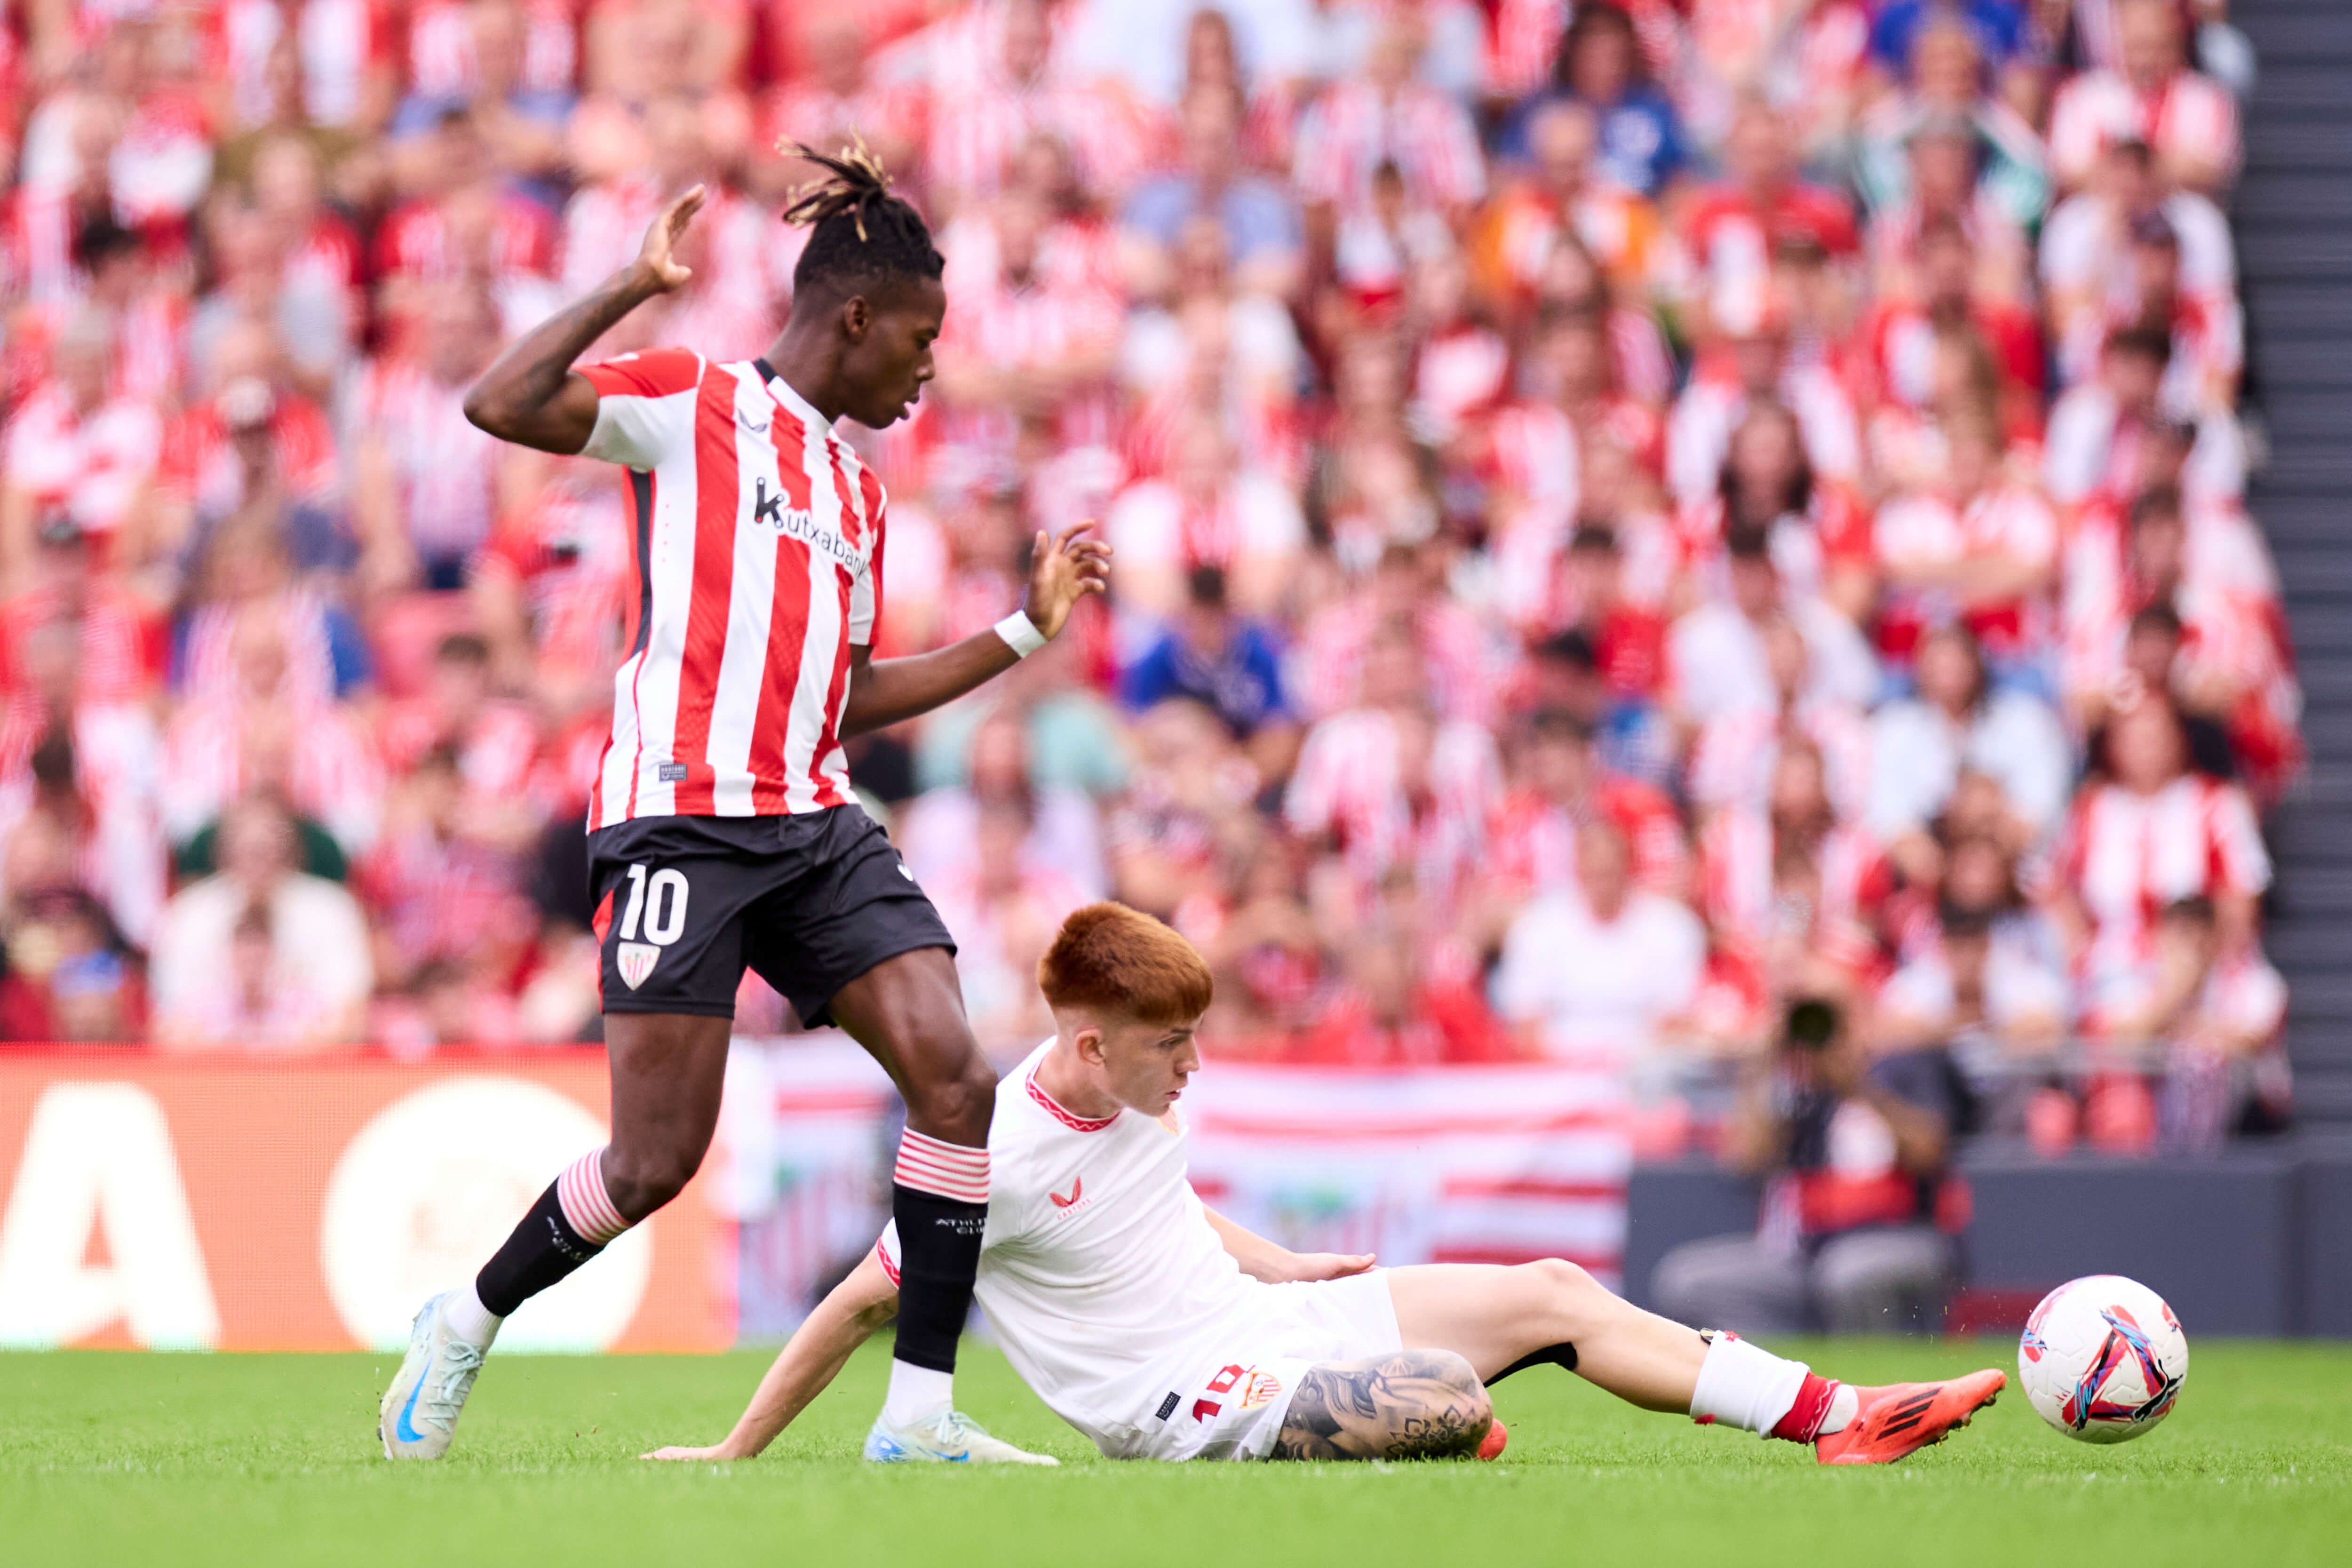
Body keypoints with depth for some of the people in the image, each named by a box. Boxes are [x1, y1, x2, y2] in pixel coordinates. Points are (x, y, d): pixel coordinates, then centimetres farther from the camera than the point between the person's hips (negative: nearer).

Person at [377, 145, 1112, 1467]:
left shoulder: (858, 486, 23)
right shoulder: (689, 404, 2)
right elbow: (499, 406, -13)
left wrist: (1027, 628, 27)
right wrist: (636, 288, -14)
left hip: (817, 828, 7)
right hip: (685, 818, -7)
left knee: (958, 1081, -12)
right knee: (656, 1162, -8)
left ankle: (921, 1415, -7)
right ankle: (463, 1329, 18)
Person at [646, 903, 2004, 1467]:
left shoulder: (1141, 1096, 2)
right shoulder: (1001, 1158, -22)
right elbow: (859, 1307, -15)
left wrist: (1280, 1264, 11)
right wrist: (737, 1455, -12)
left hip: (1254, 1316, 9)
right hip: (1181, 1399, -8)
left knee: (1547, 1293, 1)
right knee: (1455, 1403, -30)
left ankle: (1840, 1420, 4)